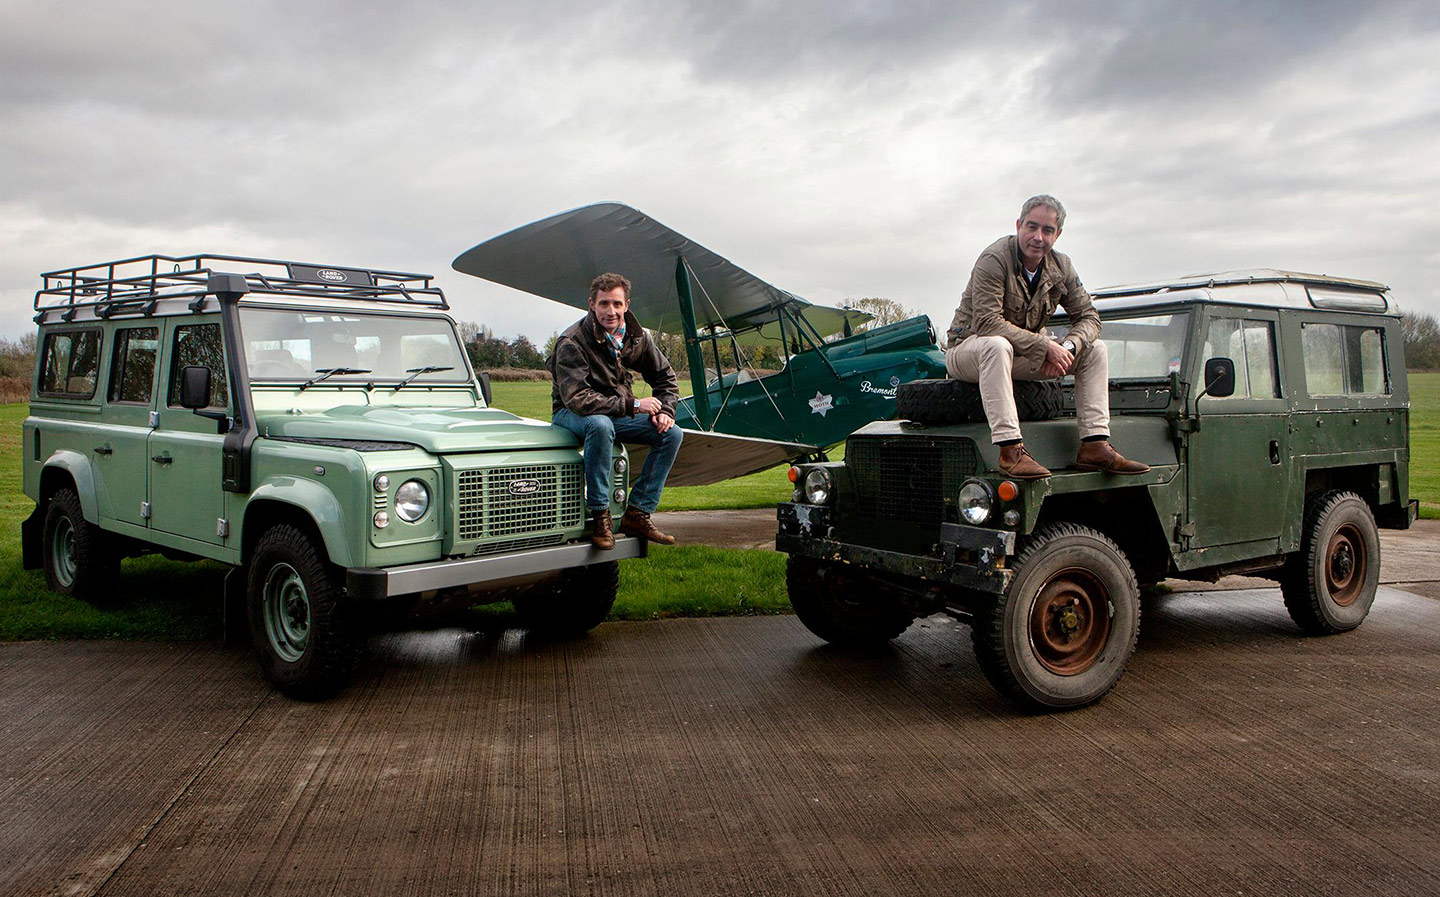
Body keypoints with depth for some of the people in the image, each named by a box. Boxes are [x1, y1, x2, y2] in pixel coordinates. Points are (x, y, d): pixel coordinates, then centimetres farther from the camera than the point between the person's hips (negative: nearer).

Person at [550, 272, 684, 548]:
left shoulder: (636, 337, -3)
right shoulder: (572, 343, -22)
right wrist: (633, 405, -31)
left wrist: (664, 411, -8)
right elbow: (576, 399, -31)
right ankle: (600, 516, -29)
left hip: (618, 414, 6)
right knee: (601, 425, -40)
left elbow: (666, 376, 11)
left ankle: (637, 514, -10)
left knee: (671, 433, -10)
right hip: (571, 414, -6)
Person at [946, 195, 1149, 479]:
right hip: (969, 349, -7)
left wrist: (1067, 347, -21)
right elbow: (986, 322, -30)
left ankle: (1094, 447, -12)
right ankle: (1010, 450, -45)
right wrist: (1045, 346, -32)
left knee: (1095, 349, -3)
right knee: (996, 345, -40)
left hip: (1025, 356, 7)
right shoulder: (993, 260, -20)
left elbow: (1088, 317, 2)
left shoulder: (1060, 266, 1)